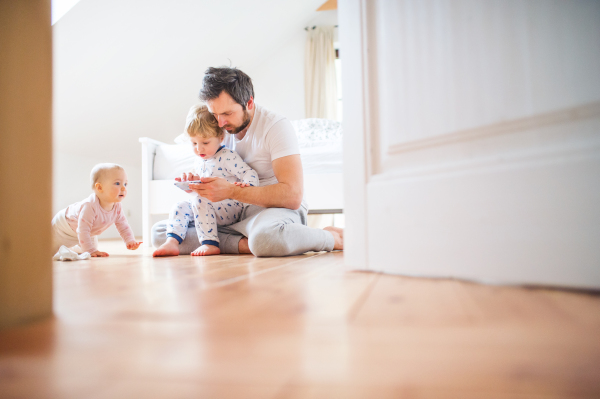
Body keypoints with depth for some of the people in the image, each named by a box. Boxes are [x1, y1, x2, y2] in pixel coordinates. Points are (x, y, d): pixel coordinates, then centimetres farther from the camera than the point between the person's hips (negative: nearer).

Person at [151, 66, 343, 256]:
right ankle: (244, 243, -19)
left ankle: (330, 236, -14)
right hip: (233, 214, 7)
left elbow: (292, 196, -24)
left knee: (265, 236, -45)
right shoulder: (218, 129, 7)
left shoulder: (276, 126, -14)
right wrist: (196, 183, -7)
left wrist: (231, 191, -29)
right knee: (159, 232, -6)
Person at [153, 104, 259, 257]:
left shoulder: (227, 156, -9)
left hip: (230, 208, -8)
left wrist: (245, 185, -36)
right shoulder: (199, 161, 16)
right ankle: (172, 242, -16)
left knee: (199, 200, -29)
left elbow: (250, 173, -16)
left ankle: (211, 244, -30)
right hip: (206, 208, 8)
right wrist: (192, 180, 9)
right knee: (180, 206, -5)